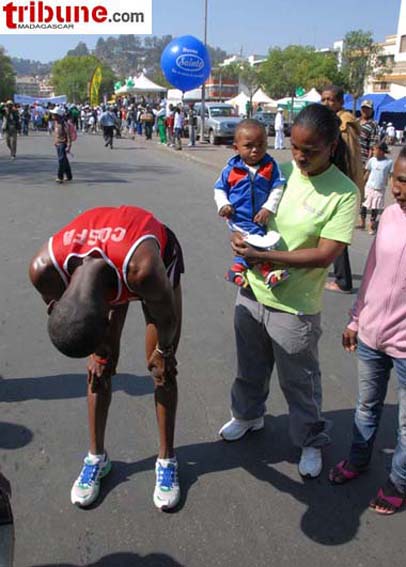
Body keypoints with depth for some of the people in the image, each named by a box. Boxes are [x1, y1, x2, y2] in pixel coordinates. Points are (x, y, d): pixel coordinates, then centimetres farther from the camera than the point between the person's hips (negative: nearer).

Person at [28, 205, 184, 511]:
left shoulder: (143, 268, -48)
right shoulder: (44, 268, -36)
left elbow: (167, 317, -25)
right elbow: (60, 311, -12)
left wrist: (163, 351, -5)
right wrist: (98, 351, 0)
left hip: (159, 254, -2)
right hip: (100, 252, 3)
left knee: (162, 368, -1)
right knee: (100, 366, 3)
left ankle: (167, 459, 16)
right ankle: (97, 457, 22)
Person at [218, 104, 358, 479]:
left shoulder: (344, 193, -15)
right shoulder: (280, 172, -2)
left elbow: (325, 254, -21)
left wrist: (263, 255, -23)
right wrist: (240, 237, -12)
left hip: (294, 306, -4)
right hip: (252, 291, 5)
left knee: (299, 381, 13)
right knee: (250, 366, 24)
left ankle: (311, 441, 37)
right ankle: (247, 414, 51)